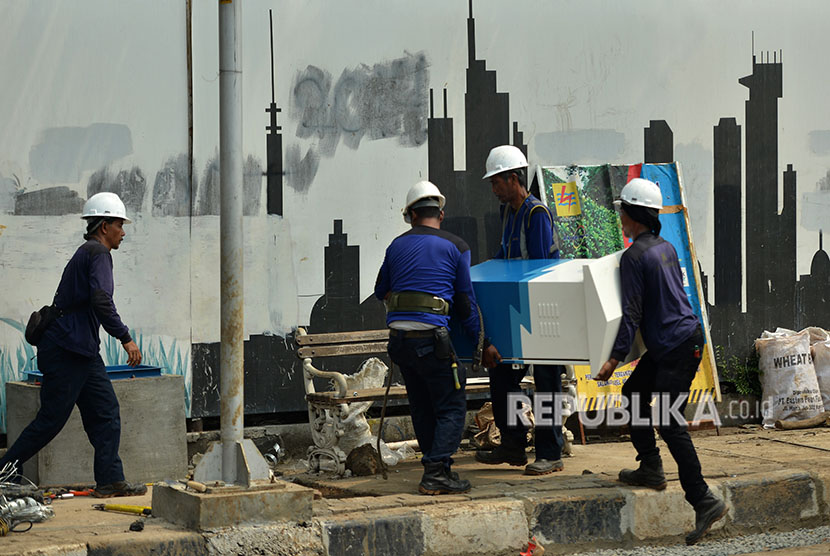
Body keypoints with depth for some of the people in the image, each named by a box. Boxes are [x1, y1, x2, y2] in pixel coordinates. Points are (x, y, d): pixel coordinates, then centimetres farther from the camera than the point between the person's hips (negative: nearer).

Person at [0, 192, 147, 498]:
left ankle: (110, 481, 4)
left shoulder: (85, 253, 20)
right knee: (51, 419, -4)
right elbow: (101, 302, -24)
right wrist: (126, 338, -22)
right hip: (66, 350, -10)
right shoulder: (98, 253, -11)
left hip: (84, 352, 10)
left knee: (106, 413, 5)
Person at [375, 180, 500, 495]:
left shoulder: (397, 246, 14)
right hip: (430, 336, -5)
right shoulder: (455, 247, 4)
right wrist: (482, 343, 13)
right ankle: (436, 474, -8)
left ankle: (437, 468, 20)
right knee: (452, 407, 2)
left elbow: (381, 291, 26)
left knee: (422, 407, 16)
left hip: (398, 336, 5)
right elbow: (466, 301, 6)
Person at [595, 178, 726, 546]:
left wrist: (615, 357, -14)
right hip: (684, 334, 10)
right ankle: (650, 469, 24)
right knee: (633, 393, 20)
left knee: (670, 423, -10)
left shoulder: (634, 257, -14)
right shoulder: (666, 248, 12)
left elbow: (632, 313, -16)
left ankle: (703, 501, -11)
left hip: (676, 346, -10)